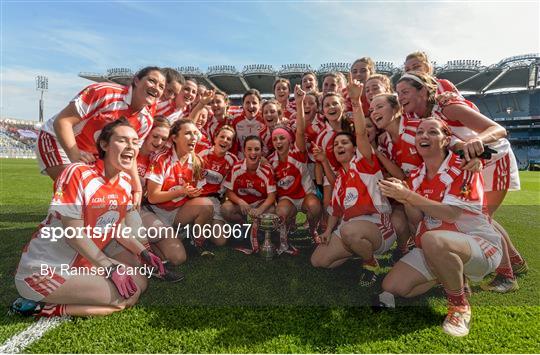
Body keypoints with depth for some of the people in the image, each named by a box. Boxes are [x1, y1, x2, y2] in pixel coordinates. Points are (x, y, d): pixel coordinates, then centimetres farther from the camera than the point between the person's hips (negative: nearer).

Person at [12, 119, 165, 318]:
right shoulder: (78, 174, -21)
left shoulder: (126, 182, 1)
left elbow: (118, 227, 7)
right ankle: (43, 308, -3)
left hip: (85, 262, 8)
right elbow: (74, 233, -22)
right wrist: (111, 268, -20)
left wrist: (143, 253, -3)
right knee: (124, 298, -17)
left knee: (140, 282, -1)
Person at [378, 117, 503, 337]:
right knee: (391, 287, -7)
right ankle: (449, 275, 17)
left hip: (480, 243, -6)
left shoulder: (462, 167, -11)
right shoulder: (415, 176, 6)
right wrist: (404, 200, -18)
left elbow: (451, 214, -23)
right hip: (432, 248, 7)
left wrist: (408, 196, -28)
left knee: (431, 239, -40)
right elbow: (417, 219, 1)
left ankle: (460, 304, -12)